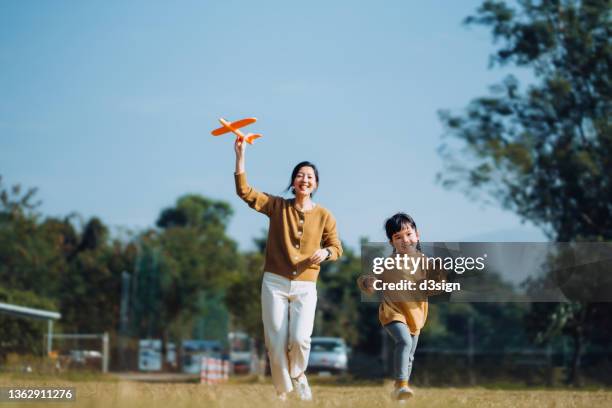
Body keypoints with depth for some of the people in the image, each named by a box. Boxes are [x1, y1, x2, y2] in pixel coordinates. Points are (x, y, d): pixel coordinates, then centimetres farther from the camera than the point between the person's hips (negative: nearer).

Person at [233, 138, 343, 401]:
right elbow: (244, 191, -5)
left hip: (305, 287, 0)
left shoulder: (324, 216, 3)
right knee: (276, 343, -3)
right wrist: (240, 157, -14)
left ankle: (298, 374, 14)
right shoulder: (277, 206, 3)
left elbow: (336, 248, 9)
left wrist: (325, 252, -15)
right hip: (275, 283, 0)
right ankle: (283, 393, 14)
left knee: (300, 338, -18)